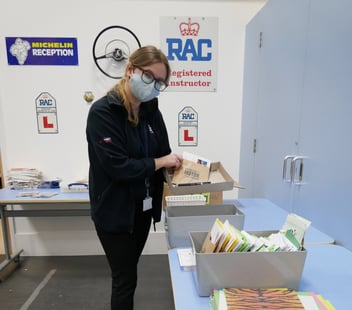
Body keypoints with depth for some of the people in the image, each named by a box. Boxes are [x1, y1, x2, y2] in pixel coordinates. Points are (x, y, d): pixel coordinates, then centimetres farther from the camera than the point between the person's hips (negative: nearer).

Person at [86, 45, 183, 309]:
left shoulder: (152, 110, 2)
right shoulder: (103, 112, -18)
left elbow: (162, 153, 7)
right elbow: (118, 167, -26)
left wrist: (175, 162, -11)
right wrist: (161, 162, -17)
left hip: (143, 208, 6)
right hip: (115, 212, -6)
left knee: (129, 272, 24)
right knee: (125, 279, 10)